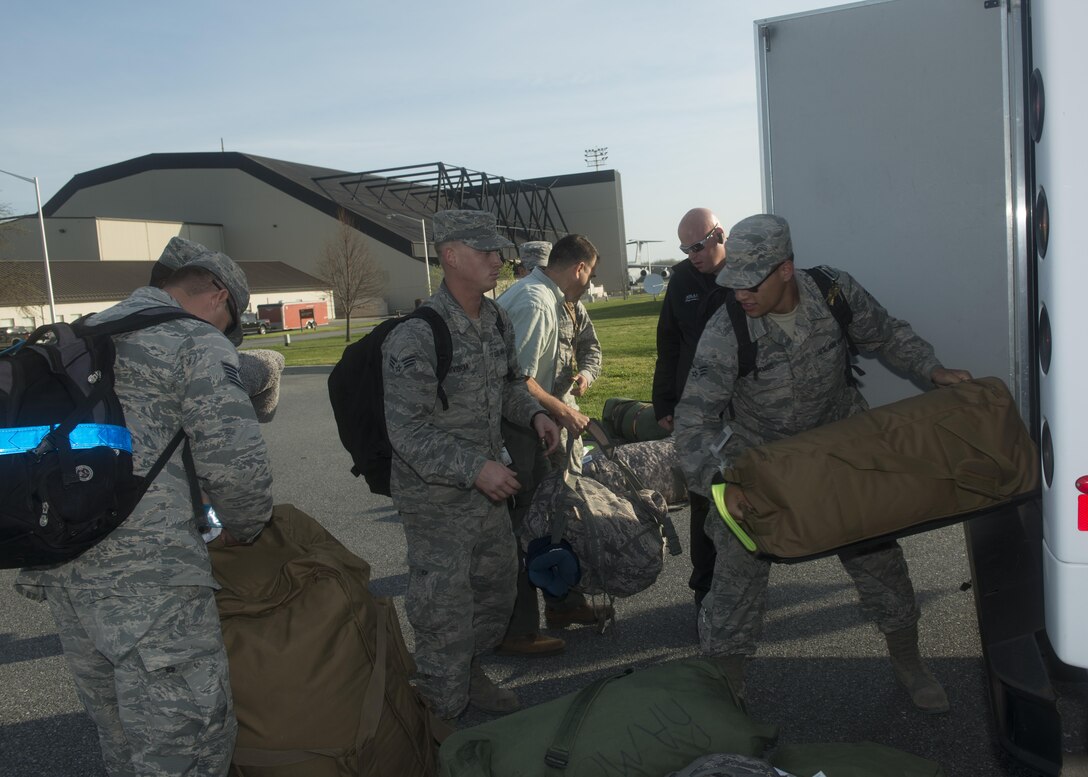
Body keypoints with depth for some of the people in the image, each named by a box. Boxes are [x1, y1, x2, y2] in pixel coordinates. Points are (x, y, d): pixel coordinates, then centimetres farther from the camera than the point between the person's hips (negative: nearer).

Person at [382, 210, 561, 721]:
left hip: (487, 489, 8)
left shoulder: (497, 321, 3)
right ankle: (441, 715, 24)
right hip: (436, 498, -8)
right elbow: (408, 432, -23)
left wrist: (533, 414, 0)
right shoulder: (415, 337, -22)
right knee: (445, 613, 3)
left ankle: (470, 676, 45)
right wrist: (476, 468, -28)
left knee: (497, 589, 22)